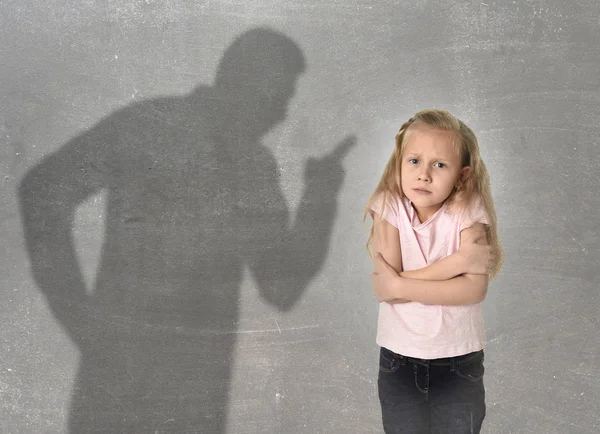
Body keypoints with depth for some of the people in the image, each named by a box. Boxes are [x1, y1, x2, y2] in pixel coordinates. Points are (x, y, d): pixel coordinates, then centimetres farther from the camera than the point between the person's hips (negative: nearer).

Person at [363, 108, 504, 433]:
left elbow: (475, 288, -22)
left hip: (459, 359, -1)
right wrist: (459, 261, -23)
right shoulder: (389, 208, -11)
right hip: (399, 358, 1)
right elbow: (388, 279, -20)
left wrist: (399, 287, -25)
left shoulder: (468, 212, -12)